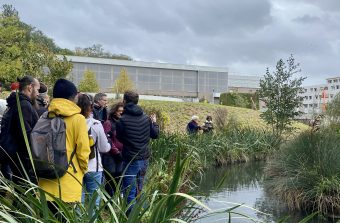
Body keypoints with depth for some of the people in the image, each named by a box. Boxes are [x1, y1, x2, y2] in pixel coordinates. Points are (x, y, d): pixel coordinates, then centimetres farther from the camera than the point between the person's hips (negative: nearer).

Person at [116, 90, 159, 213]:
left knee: (130, 193, 2)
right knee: (139, 190, 19)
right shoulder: (146, 118, 0)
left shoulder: (122, 120, -14)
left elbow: (120, 138, -1)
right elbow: (155, 134, 9)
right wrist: (154, 122, 26)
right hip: (144, 158, 6)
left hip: (130, 160, -6)